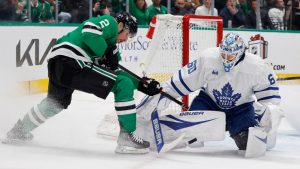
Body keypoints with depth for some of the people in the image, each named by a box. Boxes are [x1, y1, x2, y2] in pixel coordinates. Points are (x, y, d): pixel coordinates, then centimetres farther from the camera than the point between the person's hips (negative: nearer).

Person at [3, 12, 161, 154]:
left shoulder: (110, 43, 30)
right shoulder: (110, 22, 4)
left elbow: (114, 73, 27)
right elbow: (89, 32, -17)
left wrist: (141, 84, 20)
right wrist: (107, 53, -8)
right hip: (71, 61, -10)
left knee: (57, 102, 37)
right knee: (124, 86, -9)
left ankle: (19, 130, 53)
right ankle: (127, 137, -7)